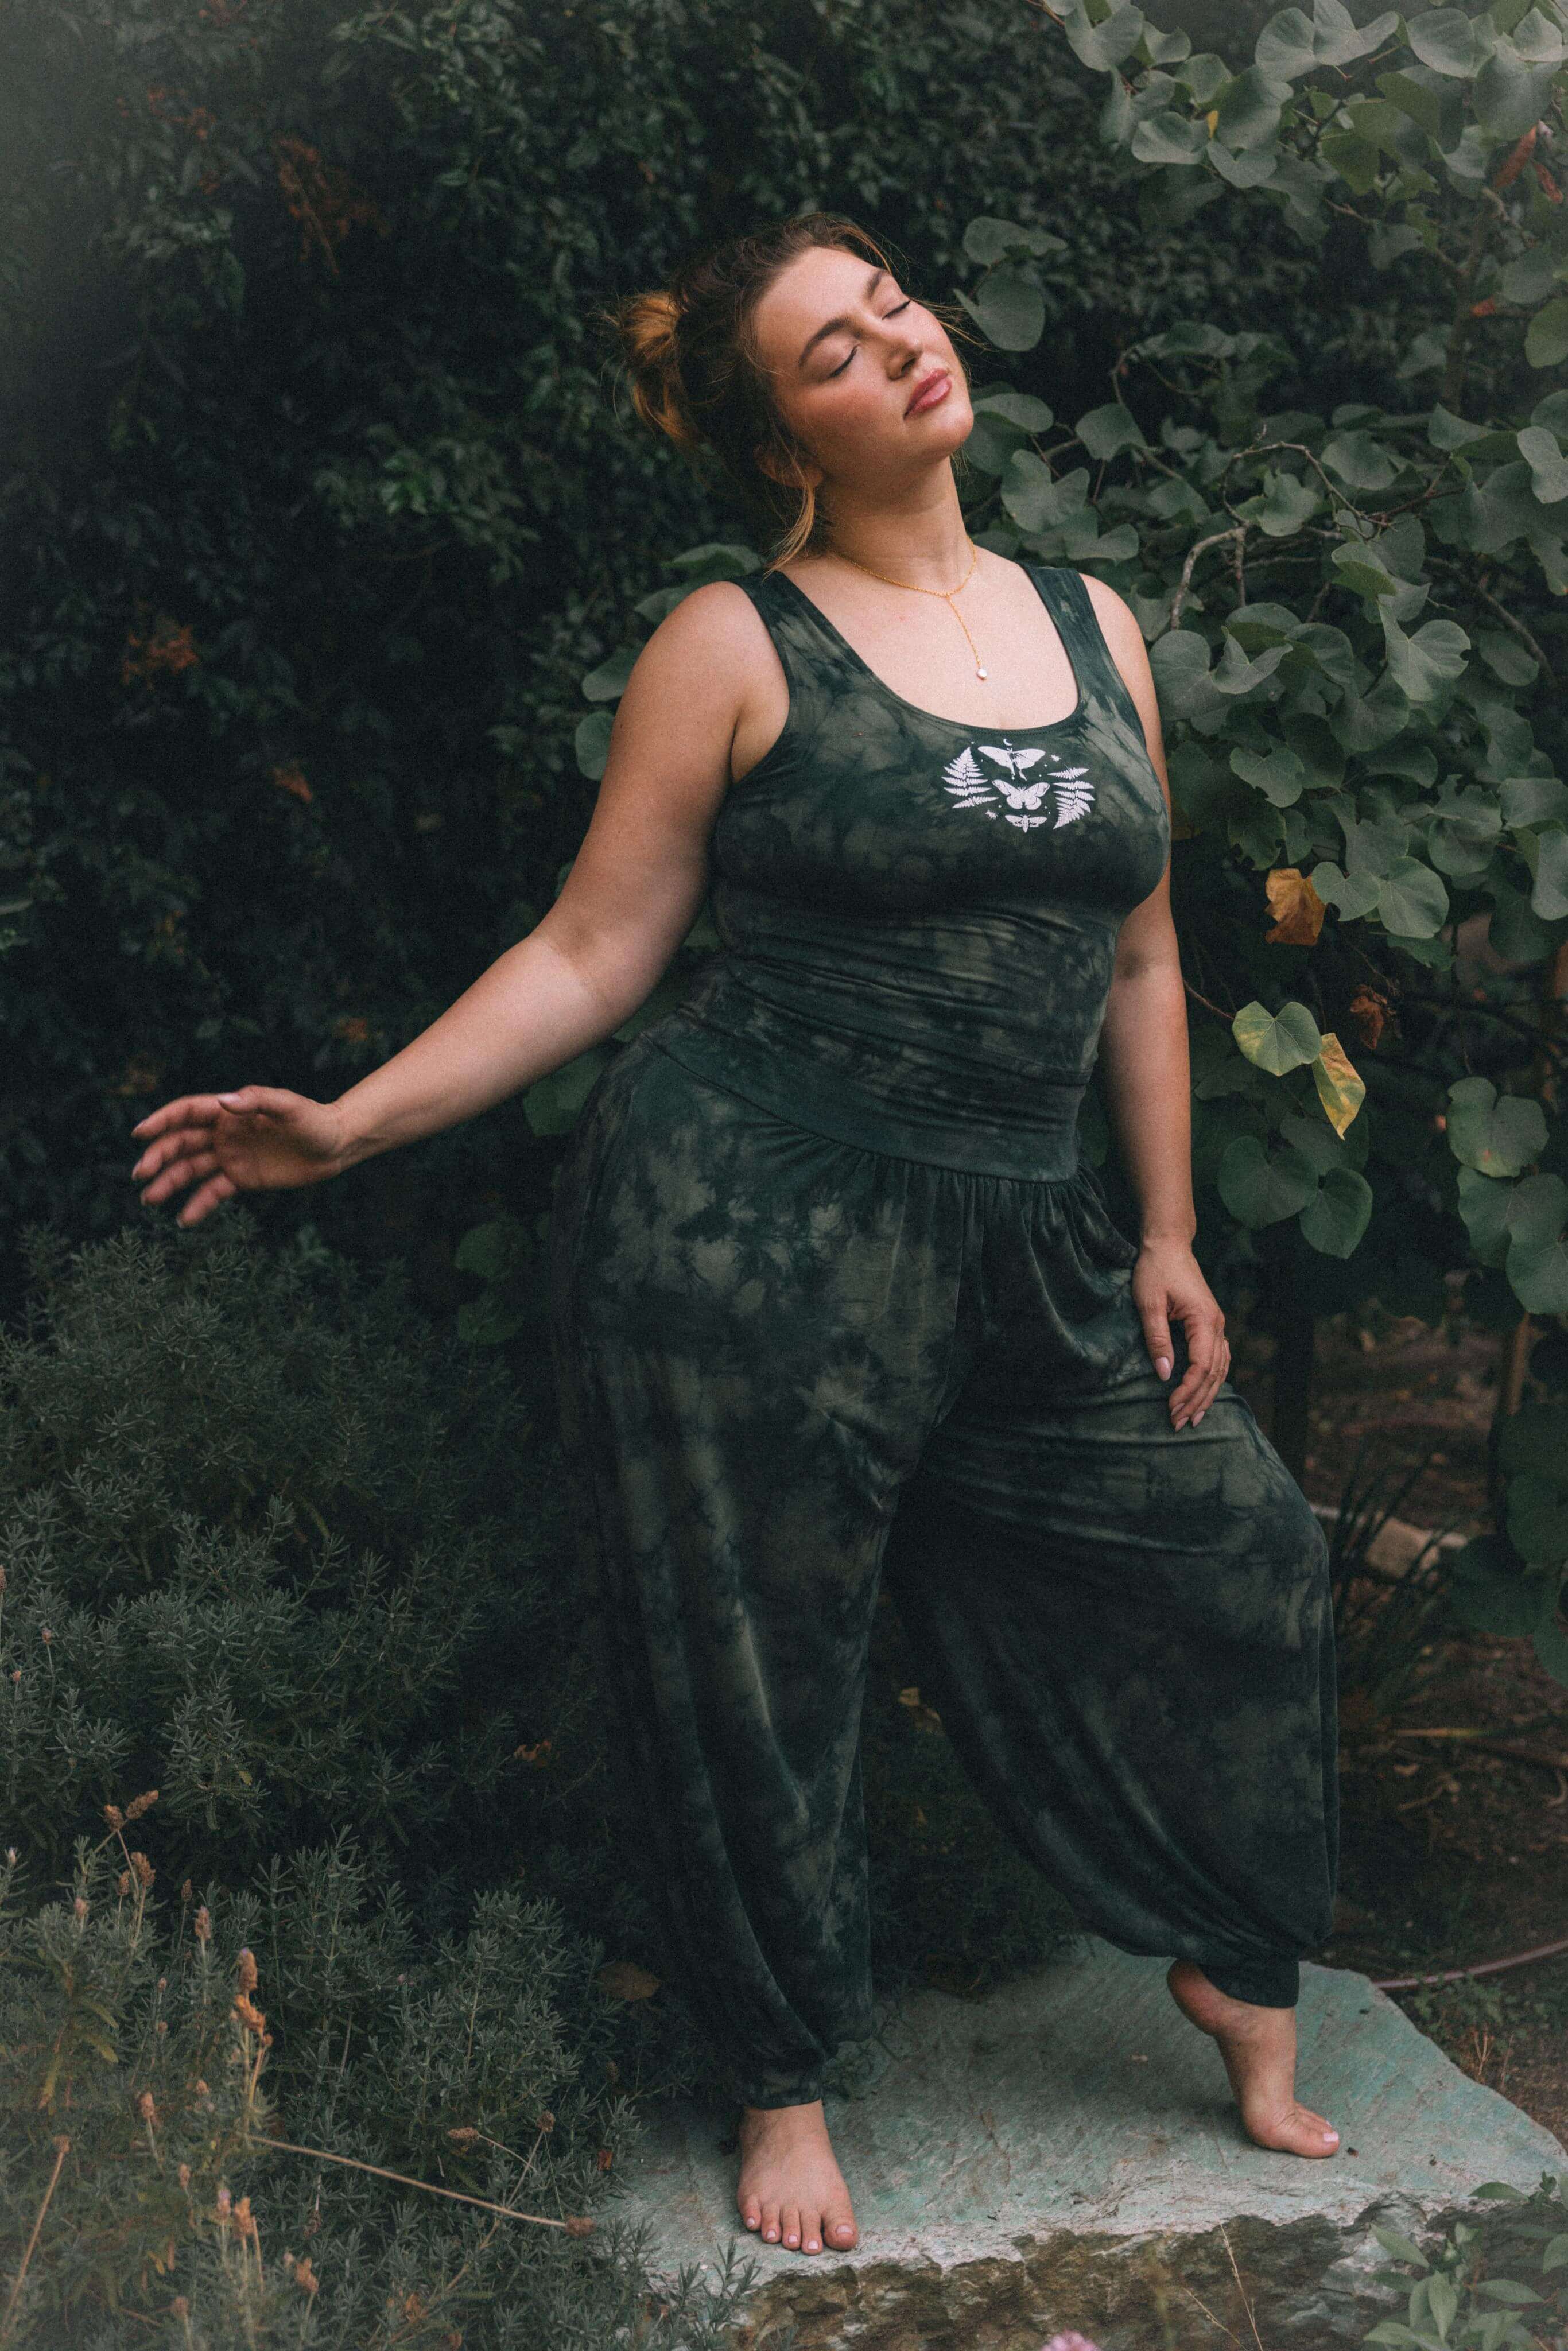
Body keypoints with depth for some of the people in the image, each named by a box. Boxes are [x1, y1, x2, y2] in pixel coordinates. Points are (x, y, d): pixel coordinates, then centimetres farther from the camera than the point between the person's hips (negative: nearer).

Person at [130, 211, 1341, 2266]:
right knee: (756, 1673, 6)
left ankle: (1239, 1974, 33)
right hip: (745, 1225, -5)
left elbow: (1141, 958, 15)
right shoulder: (735, 645, -4)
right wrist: (351, 1123, -11)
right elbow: (592, 955, -3)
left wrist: (1168, 1236, 14)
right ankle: (787, 2082, 30)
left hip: (1024, 1247, 5)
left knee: (1238, 1550, 9)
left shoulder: (1092, 626, 11)